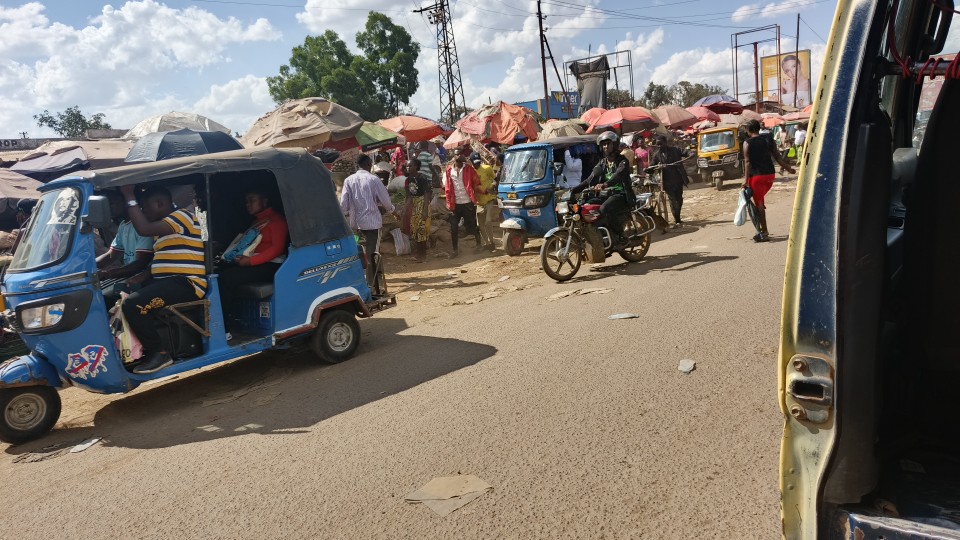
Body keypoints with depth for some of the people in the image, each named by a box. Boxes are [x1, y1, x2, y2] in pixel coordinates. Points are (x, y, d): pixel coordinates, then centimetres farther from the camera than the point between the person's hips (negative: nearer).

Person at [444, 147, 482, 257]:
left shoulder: (468, 168, 0)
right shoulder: (449, 169, 4)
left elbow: (476, 182, 1)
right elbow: (447, 187, 3)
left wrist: (474, 198, -7)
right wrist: (449, 203, -3)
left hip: (468, 203, -2)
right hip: (455, 204, 2)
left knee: (472, 225, 8)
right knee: (454, 228, 2)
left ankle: (479, 244, 28)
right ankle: (455, 250, 14)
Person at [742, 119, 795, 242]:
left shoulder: (747, 143, -7)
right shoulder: (768, 139, 6)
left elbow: (747, 162, -12)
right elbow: (777, 156, 5)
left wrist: (746, 180, -13)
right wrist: (788, 168, 14)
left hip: (756, 176, -5)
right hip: (770, 174, 6)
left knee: (759, 203, 0)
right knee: (760, 200, 20)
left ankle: (764, 232, 0)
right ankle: (763, 230, 21)